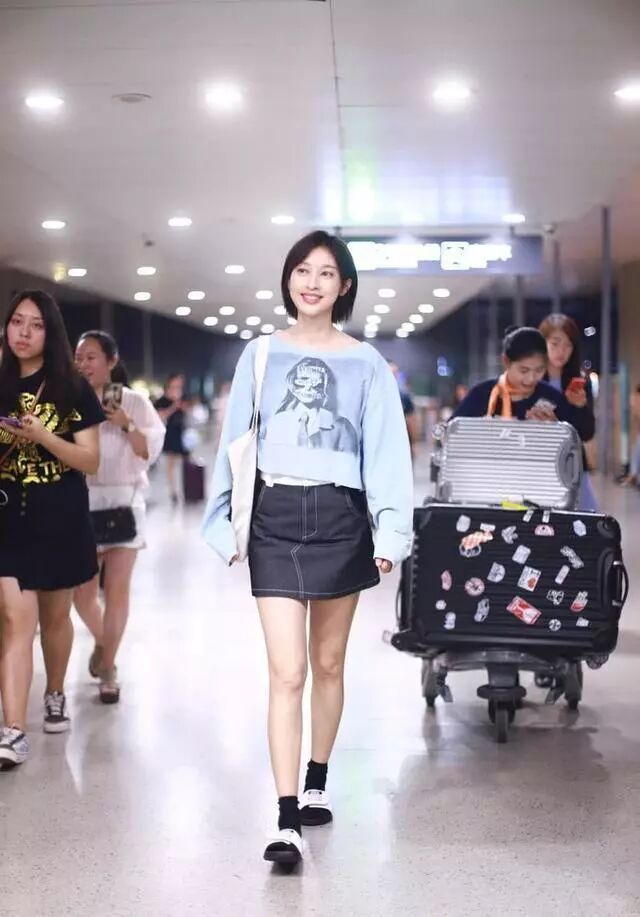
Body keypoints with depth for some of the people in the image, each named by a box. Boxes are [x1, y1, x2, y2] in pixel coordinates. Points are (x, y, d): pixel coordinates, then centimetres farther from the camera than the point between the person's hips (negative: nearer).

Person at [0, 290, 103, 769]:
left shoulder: (72, 389, -2)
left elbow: (91, 462, -5)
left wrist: (42, 436, -20)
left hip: (62, 519, 0)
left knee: (55, 616, 13)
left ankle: (55, 697, 38)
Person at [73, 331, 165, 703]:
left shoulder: (134, 402, 1)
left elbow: (152, 451, -4)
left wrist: (126, 425, -17)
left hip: (124, 501, -1)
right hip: (81, 503, 1)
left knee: (118, 589, -2)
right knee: (82, 592, 5)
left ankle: (108, 669, 10)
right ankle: (103, 641, 37)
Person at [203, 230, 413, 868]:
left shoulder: (365, 363, 4)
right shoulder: (260, 355, 6)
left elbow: (386, 451, 0)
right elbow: (235, 445, 7)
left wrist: (390, 530, -10)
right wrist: (227, 524, 2)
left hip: (339, 518, 1)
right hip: (275, 520, 0)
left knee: (328, 664, 12)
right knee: (286, 672, -8)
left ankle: (317, 785, 31)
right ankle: (287, 822, -7)